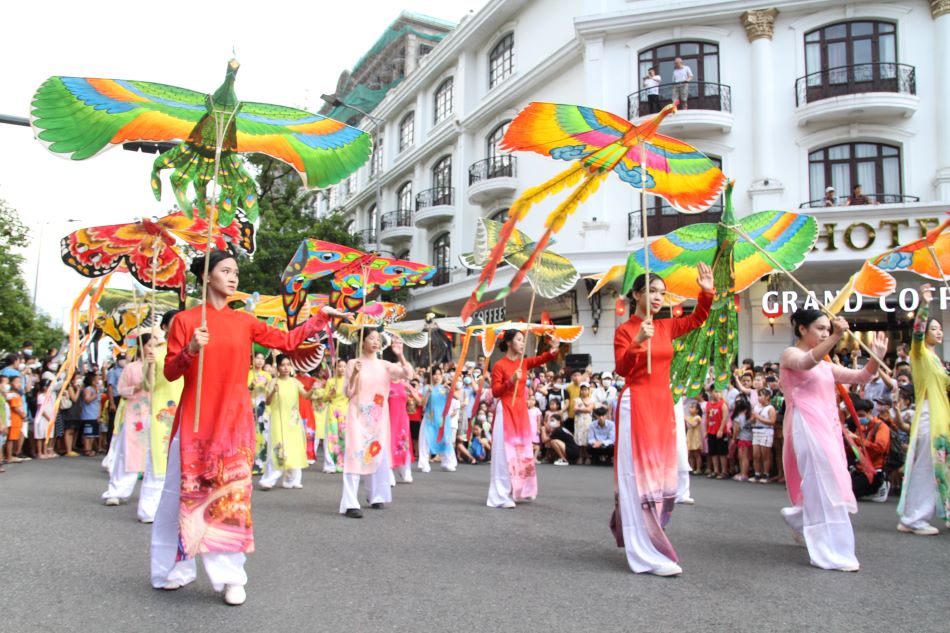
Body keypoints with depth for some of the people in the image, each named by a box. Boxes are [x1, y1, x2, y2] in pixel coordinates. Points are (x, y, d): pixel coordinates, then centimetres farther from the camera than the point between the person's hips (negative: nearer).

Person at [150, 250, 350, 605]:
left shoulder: (245, 322, 8)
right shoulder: (185, 320, 0)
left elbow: (287, 340, 9)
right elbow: (170, 373, -1)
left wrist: (322, 316, 7)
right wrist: (190, 350, -20)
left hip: (234, 419, 2)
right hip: (195, 420, -2)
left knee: (232, 493, 0)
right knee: (187, 492, 4)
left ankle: (230, 577, 6)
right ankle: (174, 569, 21)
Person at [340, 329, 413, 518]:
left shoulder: (385, 365, 7)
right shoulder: (353, 363, 0)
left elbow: (408, 375, -7)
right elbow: (348, 393, -4)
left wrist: (400, 355, -18)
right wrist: (354, 374, -19)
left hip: (379, 417, 4)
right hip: (359, 416, -4)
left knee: (378, 455, 11)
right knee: (356, 455, -12)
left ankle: (375, 496, 28)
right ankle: (350, 504, -16)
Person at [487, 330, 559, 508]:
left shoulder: (524, 362, 9)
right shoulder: (499, 365, -8)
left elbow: (542, 359, -7)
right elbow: (495, 392, -11)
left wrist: (553, 351, -26)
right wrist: (511, 381, -24)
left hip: (521, 410, 7)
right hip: (506, 410, -7)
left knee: (523, 450, 11)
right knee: (506, 452, -7)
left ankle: (519, 491, 23)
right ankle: (502, 496, -3)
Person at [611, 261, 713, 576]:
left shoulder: (666, 327, 10)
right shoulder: (624, 330, -6)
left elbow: (697, 319, 21)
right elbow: (621, 369, -14)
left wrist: (707, 292, 6)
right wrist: (637, 343, -28)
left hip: (663, 404, 7)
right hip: (637, 405, -7)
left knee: (661, 473, 11)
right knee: (640, 474, -6)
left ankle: (629, 528, 30)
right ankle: (649, 554, -4)